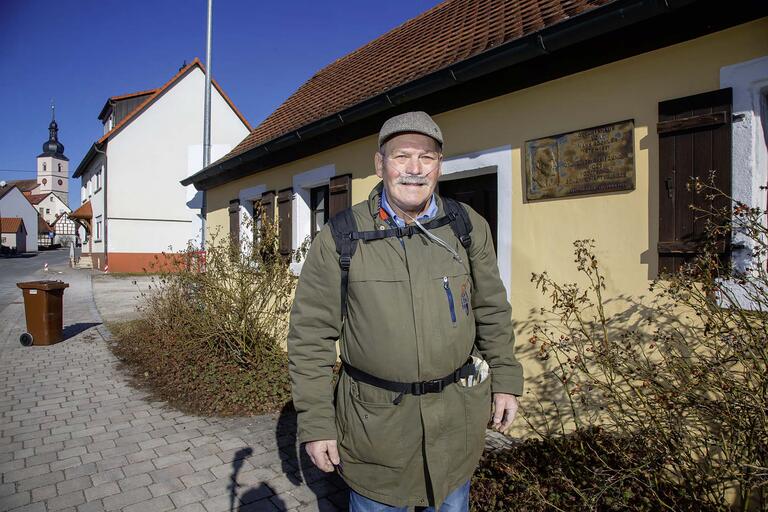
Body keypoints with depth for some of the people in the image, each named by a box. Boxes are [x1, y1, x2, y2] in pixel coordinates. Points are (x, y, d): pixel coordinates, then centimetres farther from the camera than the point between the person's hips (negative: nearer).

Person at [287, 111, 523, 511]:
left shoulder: (469, 226, -2)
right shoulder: (340, 237, -10)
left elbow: (491, 310, 8)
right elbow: (312, 333, -7)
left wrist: (506, 380, 8)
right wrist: (315, 422, -7)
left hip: (457, 416, 3)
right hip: (374, 418, -2)